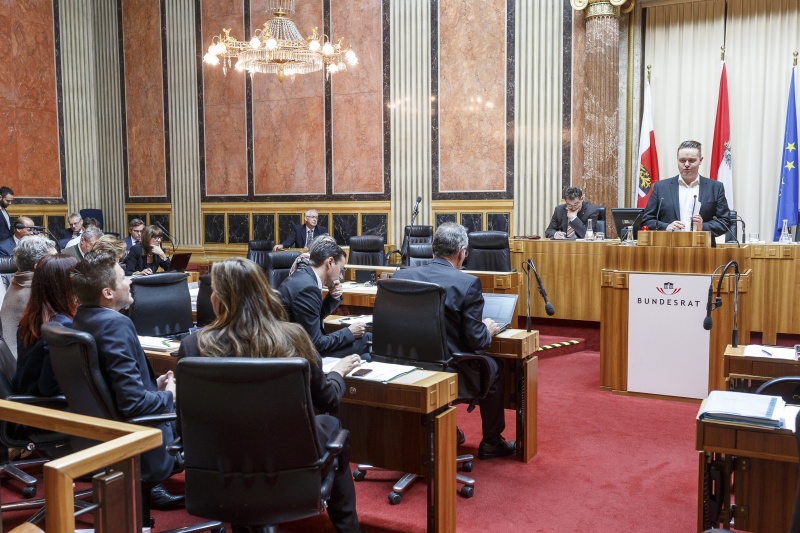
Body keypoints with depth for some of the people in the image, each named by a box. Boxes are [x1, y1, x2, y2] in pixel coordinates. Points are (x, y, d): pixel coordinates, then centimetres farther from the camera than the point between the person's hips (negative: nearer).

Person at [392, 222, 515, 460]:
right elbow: (476, 340, -16)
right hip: (452, 374, -5)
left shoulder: (401, 275, -5)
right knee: (493, 369, 25)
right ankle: (491, 443, 37)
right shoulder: (468, 283, -18)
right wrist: (489, 331, 7)